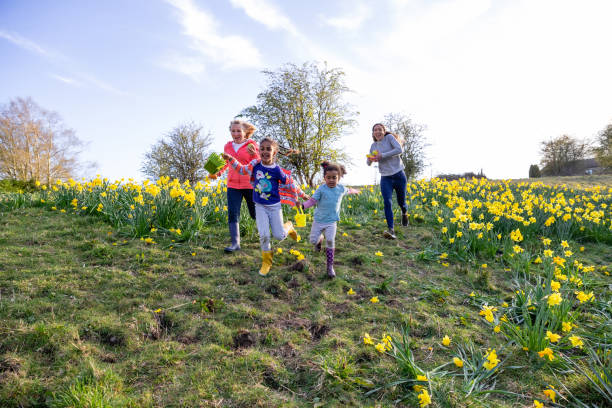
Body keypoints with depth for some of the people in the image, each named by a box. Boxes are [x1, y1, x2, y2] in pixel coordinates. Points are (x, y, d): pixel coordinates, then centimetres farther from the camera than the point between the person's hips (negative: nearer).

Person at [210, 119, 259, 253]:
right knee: (232, 214, -6)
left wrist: (253, 154, -27)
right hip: (233, 185, 3)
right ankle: (235, 243, -2)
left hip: (250, 185, -3)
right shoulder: (227, 146, 9)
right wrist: (217, 173, 8)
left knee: (255, 214, 10)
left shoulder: (252, 145, -4)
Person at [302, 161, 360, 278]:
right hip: (319, 220, -1)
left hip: (331, 221, 1)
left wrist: (354, 191, 45)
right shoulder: (321, 189, -11)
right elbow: (312, 200, -13)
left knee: (330, 242, -10)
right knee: (313, 240, 2)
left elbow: (347, 190, 25)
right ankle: (319, 240, 42)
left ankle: (330, 266, 2)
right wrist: (303, 205, -30)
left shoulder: (341, 188, 1)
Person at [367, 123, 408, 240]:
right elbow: (368, 163, 16)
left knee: (401, 201, 10)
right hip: (385, 178, 3)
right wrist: (370, 159, -8)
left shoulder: (389, 137, -4)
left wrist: (382, 156, -20)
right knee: (387, 202, -17)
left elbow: (399, 150, -19)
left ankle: (404, 213, 48)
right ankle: (391, 230, -20)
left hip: (398, 175, -3)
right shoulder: (373, 146, 10)